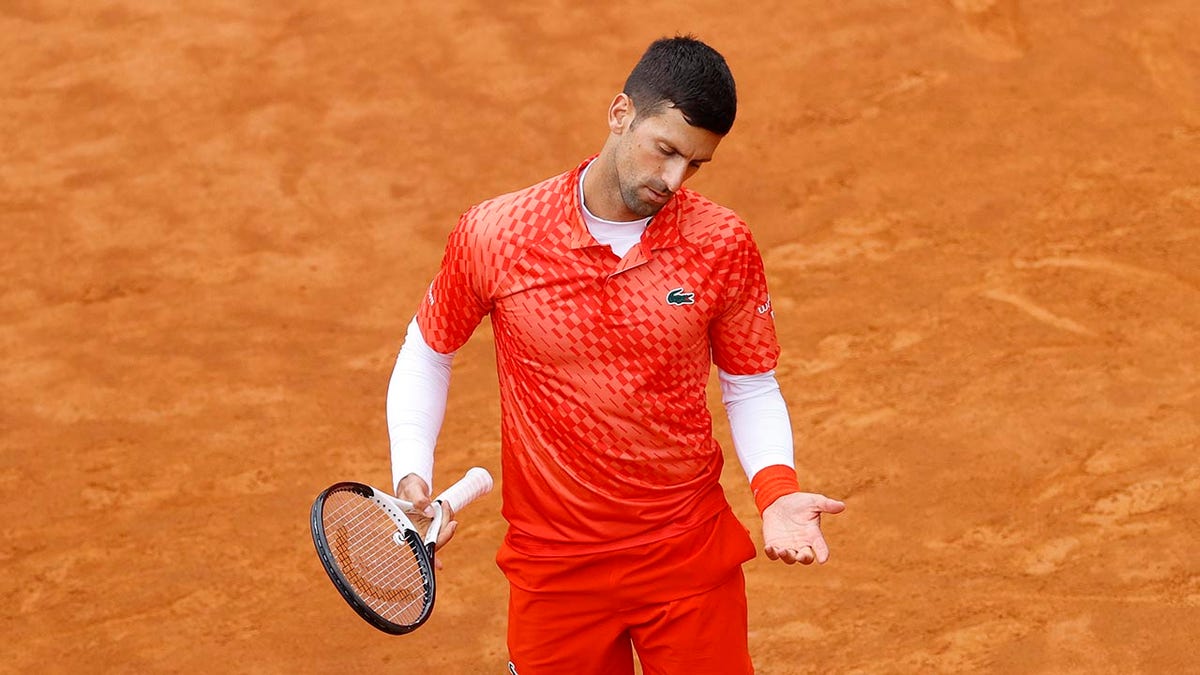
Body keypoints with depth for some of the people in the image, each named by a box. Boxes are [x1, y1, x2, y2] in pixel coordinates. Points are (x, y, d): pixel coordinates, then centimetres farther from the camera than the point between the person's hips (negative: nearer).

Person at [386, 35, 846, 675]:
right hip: (553, 567, 0)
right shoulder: (493, 233, -10)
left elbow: (751, 386, 4)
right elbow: (427, 352, 6)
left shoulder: (723, 245, -8)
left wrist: (777, 491, -13)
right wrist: (411, 473, -7)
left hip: (691, 556, 1)